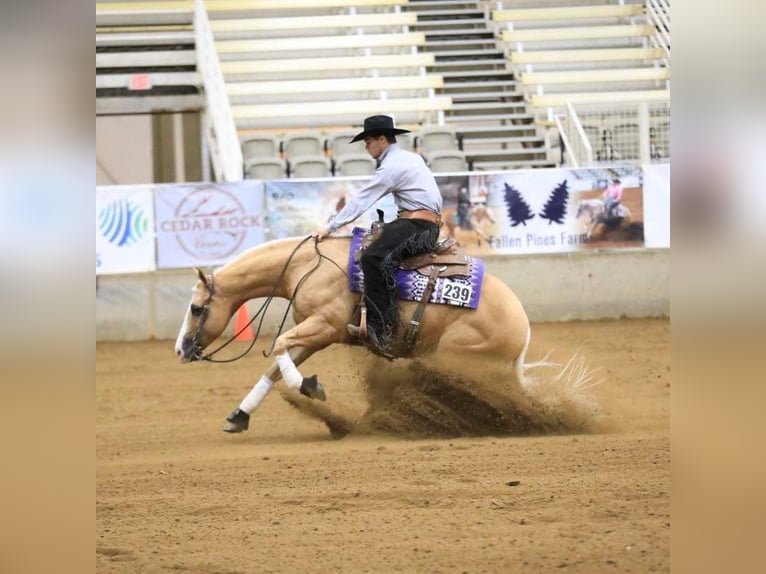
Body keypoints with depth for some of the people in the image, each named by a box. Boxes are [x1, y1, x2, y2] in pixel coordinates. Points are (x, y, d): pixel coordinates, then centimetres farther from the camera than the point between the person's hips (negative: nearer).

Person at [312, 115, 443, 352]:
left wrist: (330, 227, -7)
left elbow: (361, 200, -11)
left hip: (417, 225, -11)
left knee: (373, 258, -26)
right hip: (427, 225, 11)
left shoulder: (392, 166, -10)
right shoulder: (411, 158, 20)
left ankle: (381, 330, -33)